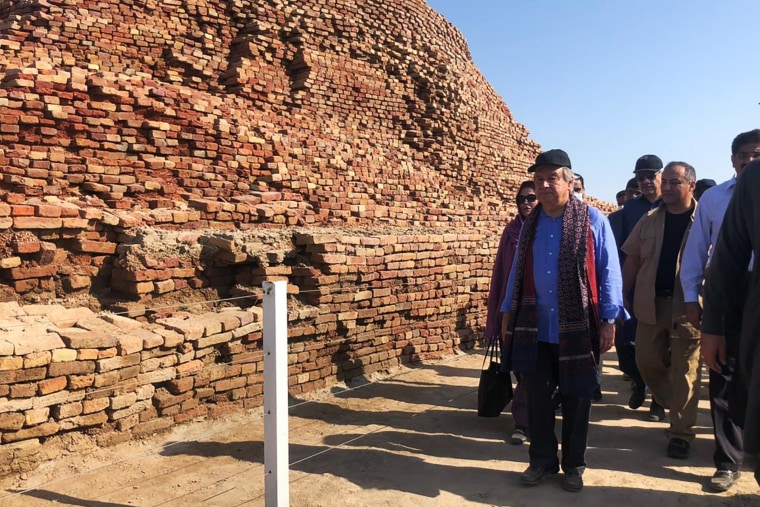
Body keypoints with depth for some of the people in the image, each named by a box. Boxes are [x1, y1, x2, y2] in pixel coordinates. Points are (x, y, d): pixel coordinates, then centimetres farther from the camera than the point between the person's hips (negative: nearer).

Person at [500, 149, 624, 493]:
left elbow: (609, 272, -5)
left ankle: (573, 466, 29)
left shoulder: (593, 220, -5)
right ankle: (542, 460, 29)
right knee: (537, 398, 11)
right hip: (535, 329, 3)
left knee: (576, 401, 11)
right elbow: (517, 272, 12)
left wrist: (609, 320, -9)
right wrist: (507, 313, 11)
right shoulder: (530, 224, 8)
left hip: (578, 329, -3)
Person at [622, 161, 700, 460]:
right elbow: (632, 261, 9)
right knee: (646, 362, 10)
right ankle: (673, 405, 37)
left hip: (688, 307, -4)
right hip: (650, 304, 4)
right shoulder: (649, 220, 7)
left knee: (685, 372, 3)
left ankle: (681, 433, 17)